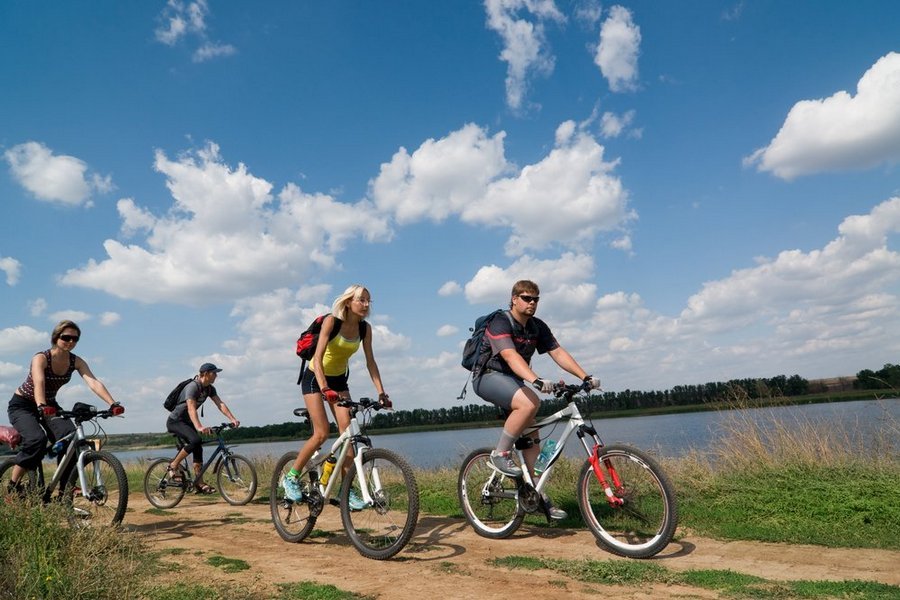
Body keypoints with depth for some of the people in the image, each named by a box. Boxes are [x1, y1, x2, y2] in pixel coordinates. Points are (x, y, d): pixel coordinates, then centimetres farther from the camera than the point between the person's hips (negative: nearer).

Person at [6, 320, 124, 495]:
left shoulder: (76, 361, -11)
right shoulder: (41, 358, -23)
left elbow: (94, 383, -25)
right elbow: (39, 383, -42)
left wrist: (113, 403, -40)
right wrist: (42, 406, -61)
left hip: (50, 405, 4)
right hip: (22, 405, -4)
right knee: (37, 439, -31)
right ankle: (14, 485, -11)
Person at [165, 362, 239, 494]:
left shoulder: (210, 389, 0)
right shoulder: (192, 387, -26)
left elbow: (220, 404, -9)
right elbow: (191, 409, -38)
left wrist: (232, 419, -23)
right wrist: (199, 427, -52)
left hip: (186, 422, 8)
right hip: (175, 421, -8)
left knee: (198, 449, 1)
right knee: (195, 440, -29)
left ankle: (199, 483, 4)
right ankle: (173, 465, -11)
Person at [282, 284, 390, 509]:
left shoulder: (365, 328, -8)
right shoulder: (331, 321, -23)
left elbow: (370, 362, -6)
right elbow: (318, 358, -31)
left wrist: (381, 392, -15)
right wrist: (324, 389, -43)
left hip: (339, 379, 5)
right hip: (315, 378, -5)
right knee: (322, 433, -14)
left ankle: (347, 490, 0)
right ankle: (291, 477, 6)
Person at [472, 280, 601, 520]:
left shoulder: (538, 327, 3)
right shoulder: (500, 323, -20)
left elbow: (558, 353, -6)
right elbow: (511, 356, -35)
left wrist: (585, 377, -18)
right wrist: (536, 380, -50)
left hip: (512, 381, 7)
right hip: (488, 377, -7)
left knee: (532, 437, 0)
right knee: (529, 403, -34)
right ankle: (500, 454, -19)